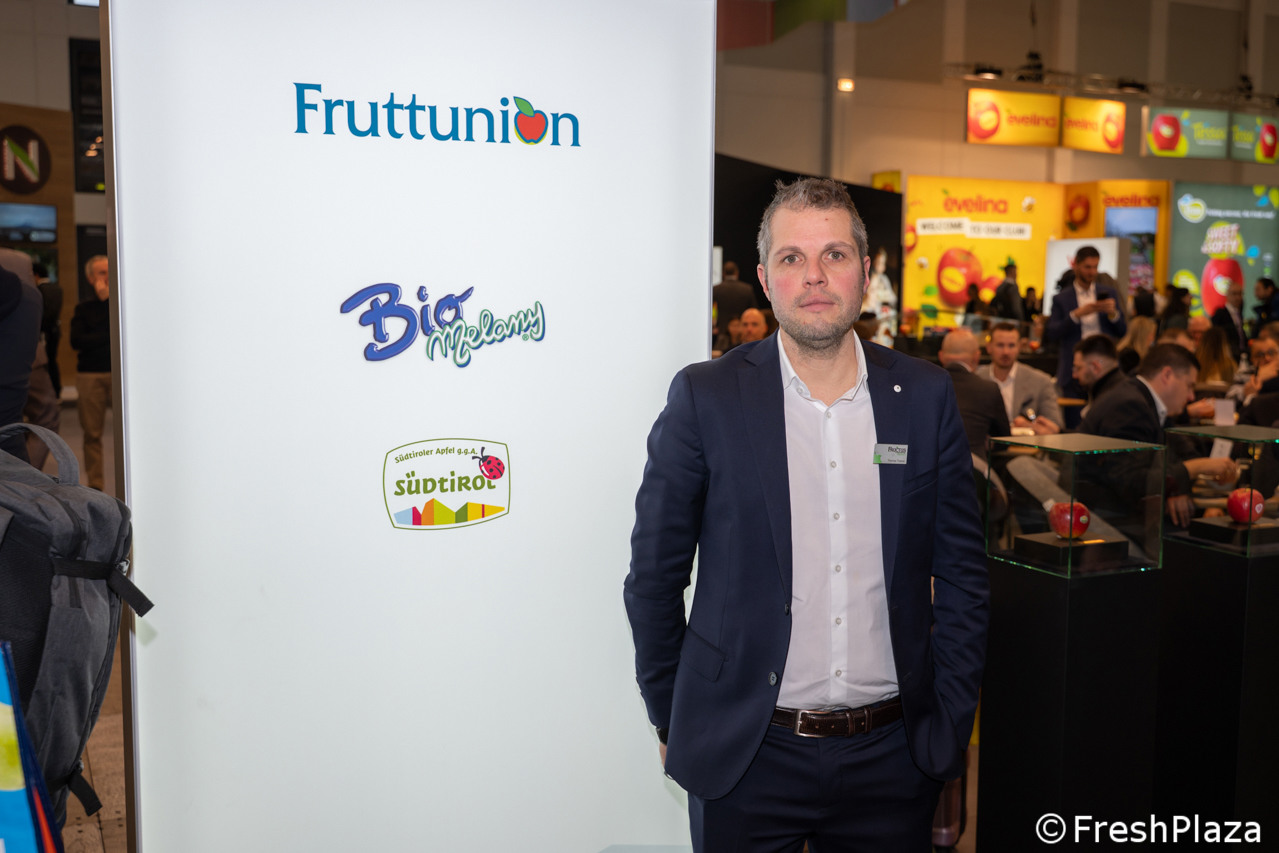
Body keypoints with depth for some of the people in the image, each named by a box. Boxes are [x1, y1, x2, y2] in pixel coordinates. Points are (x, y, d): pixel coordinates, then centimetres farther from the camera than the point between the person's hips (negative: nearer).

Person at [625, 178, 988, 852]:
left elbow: (961, 570, 6)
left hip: (892, 754, 2)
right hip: (745, 756, -2)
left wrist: (951, 719, 4)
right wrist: (671, 723, 1)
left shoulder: (924, 396, 0)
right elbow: (655, 575, -2)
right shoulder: (704, 397, -7)